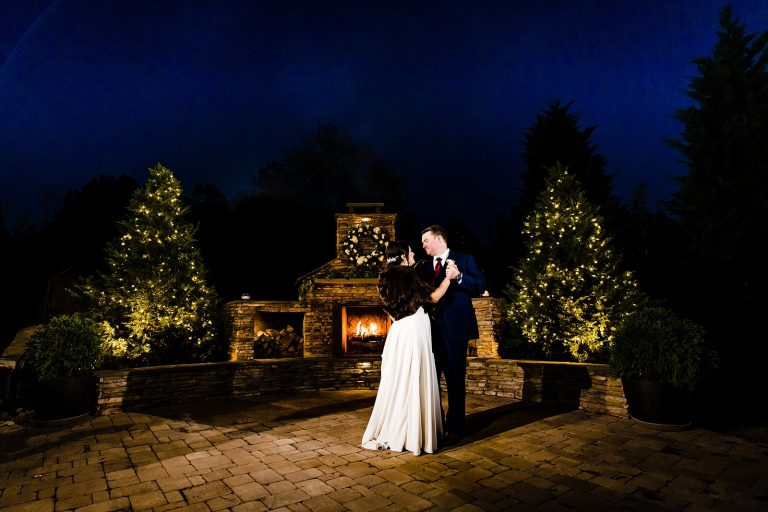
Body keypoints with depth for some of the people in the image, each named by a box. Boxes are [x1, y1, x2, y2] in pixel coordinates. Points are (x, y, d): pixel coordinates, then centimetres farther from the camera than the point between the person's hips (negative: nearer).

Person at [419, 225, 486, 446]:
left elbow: (480, 286, -9)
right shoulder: (424, 267, 15)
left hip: (454, 328, -5)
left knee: (455, 380, 4)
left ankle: (455, 427, 17)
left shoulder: (465, 260, 1)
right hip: (430, 329, 5)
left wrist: (459, 276, -22)